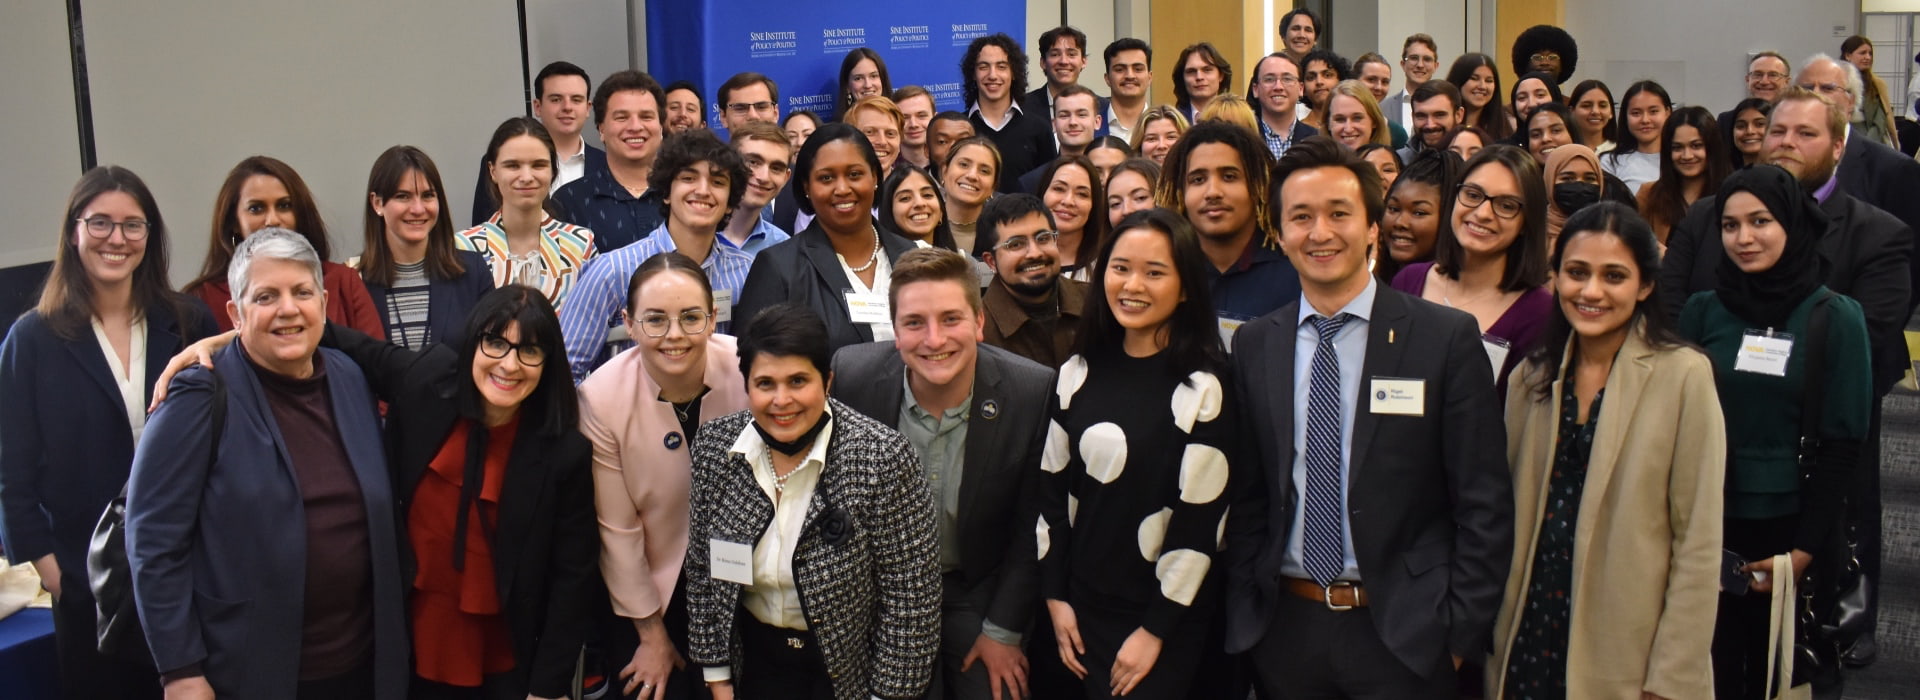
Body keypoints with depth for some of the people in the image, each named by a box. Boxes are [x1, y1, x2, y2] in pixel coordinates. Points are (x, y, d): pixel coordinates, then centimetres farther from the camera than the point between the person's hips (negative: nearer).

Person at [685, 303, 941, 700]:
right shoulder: (714, 445, -10)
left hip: (850, 667, -3)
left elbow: (911, 595, -17)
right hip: (753, 661, 3)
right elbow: (702, 568, 0)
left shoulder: (883, 457, -23)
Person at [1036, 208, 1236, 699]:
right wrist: (1056, 596, 3)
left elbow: (1201, 518, -13)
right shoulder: (1079, 372, 1)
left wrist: (1156, 630, -11)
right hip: (1084, 605, 4)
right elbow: (1052, 487, 5)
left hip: (1166, 614, -4)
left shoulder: (1203, 387, -13)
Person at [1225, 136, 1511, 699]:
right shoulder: (1254, 347, 3)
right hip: (1286, 630, 3)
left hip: (1405, 634, -2)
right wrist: (1244, 612, 2)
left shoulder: (1447, 339, -6)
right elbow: (1247, 497, 7)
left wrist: (1460, 633, -7)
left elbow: (1485, 505, -5)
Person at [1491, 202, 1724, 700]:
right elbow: (1509, 515, 9)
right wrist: (1489, 643, 4)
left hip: (1625, 654, -4)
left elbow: (1699, 543, -9)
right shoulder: (1531, 377, 5)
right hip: (1530, 642, 4)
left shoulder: (1684, 375, -8)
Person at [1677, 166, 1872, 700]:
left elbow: (1843, 443, -5)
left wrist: (1805, 548, -8)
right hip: (1709, 524, 1)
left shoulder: (1836, 318, -5)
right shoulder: (1702, 311, 0)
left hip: (1789, 529, -1)